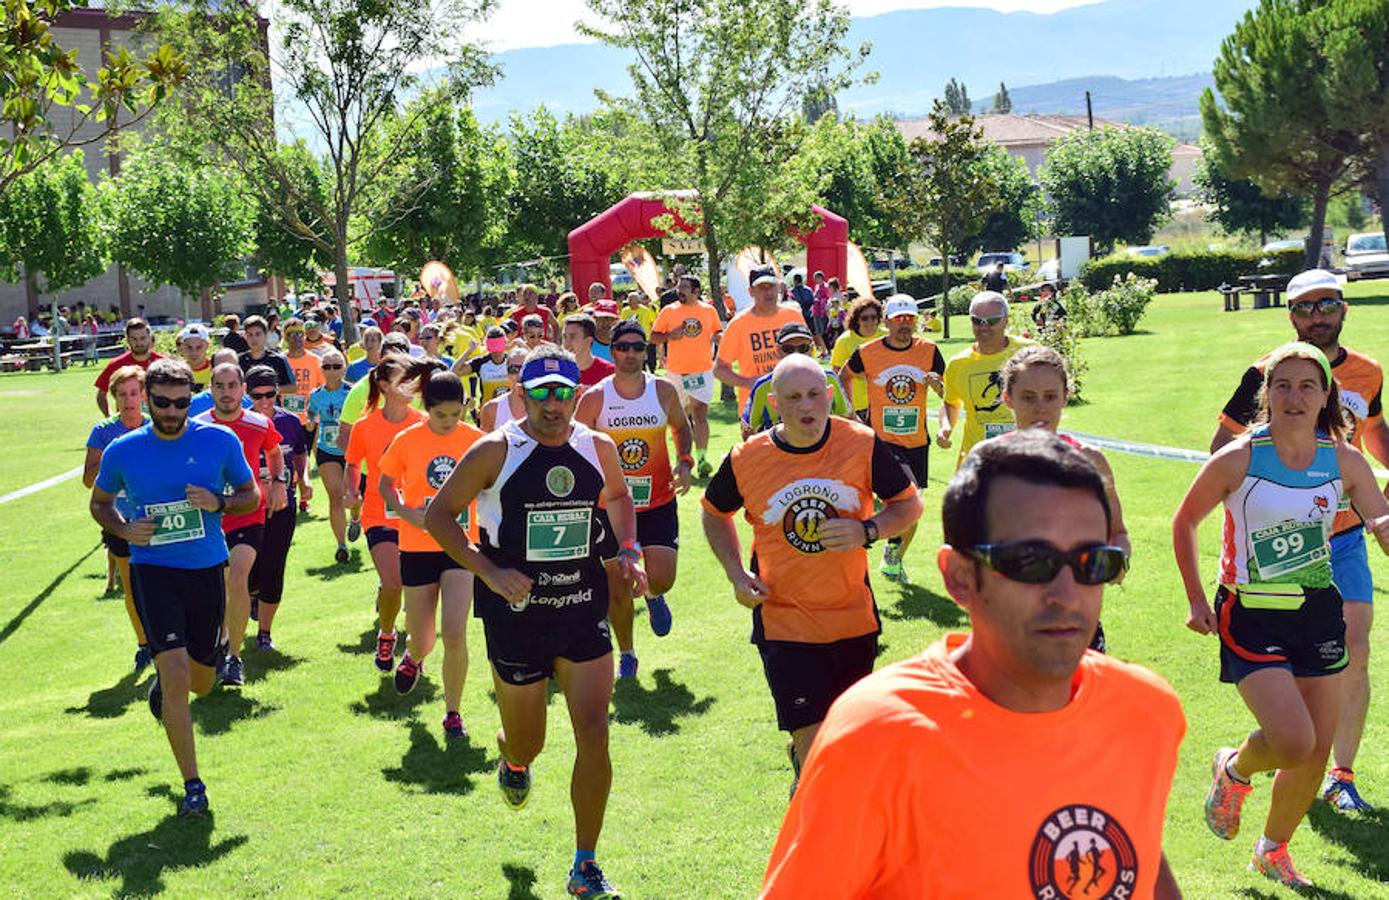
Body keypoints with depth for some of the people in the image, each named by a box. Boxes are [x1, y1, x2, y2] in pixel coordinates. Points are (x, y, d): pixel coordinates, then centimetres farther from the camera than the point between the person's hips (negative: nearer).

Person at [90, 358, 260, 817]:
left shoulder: (220, 441, -2)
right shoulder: (122, 451, -2)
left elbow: (251, 495, 7)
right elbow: (99, 502, 13)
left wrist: (219, 503, -14)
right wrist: (123, 529, -8)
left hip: (208, 568, 2)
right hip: (153, 568, -2)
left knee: (200, 682, 13)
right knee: (176, 672, -16)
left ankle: (163, 681, 52)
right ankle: (192, 785, -5)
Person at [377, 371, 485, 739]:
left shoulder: (475, 439, -2)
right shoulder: (407, 440, -4)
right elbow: (385, 484, 7)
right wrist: (406, 512, -10)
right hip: (418, 548, 1)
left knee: (454, 633, -15)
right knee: (422, 639, 10)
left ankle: (453, 713, 4)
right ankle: (414, 658, 50)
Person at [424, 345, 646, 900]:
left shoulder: (598, 448, 1)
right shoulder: (495, 452, -10)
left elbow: (618, 494, 23)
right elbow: (438, 514, -5)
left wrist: (628, 550, 5)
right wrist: (489, 572, -17)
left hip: (584, 611, 2)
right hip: (517, 616, -2)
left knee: (594, 736, -6)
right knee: (527, 743, 11)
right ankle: (511, 760, 52)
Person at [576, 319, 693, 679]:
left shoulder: (663, 391, -1)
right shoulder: (594, 398, -7)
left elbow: (681, 427, 16)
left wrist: (684, 461, 0)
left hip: (658, 501, 1)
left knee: (661, 578, -11)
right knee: (617, 589, 1)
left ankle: (653, 596, 28)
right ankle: (626, 652, 25)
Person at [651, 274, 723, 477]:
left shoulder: (709, 310, 4)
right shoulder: (668, 311, 3)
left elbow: (718, 331, 18)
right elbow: (653, 337, 5)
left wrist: (717, 337, -5)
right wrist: (669, 336, -14)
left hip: (702, 371, -1)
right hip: (676, 371, 1)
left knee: (700, 413, -13)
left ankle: (701, 459, -16)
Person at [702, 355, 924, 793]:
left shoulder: (863, 445, -10)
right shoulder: (746, 459, -9)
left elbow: (909, 504, 0)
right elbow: (714, 512, 10)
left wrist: (866, 531, -19)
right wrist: (736, 574, -3)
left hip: (853, 616, 2)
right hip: (783, 621, -2)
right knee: (812, 733, -11)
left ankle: (801, 755, 54)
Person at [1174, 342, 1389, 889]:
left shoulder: (1344, 460, -2)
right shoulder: (1237, 460, -11)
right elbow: (1184, 522, 0)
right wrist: (1196, 600, -3)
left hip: (1319, 613, 5)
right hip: (1252, 616, -4)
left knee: (1317, 751, 9)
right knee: (1292, 740, -19)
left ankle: (1273, 851, 32)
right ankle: (1233, 770, 16)